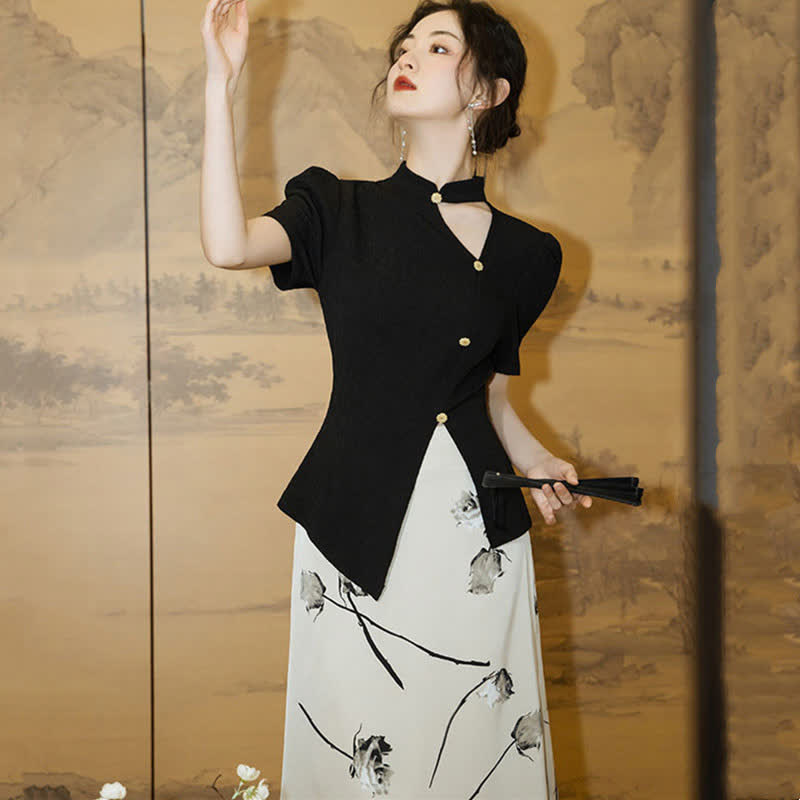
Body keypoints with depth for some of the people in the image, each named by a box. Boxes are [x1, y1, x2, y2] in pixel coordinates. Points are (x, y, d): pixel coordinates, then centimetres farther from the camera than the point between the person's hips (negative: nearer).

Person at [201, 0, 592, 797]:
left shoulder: (525, 254, 9)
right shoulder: (339, 210, 3)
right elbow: (228, 244, -17)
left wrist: (538, 462, 0)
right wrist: (220, 80, -15)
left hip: (480, 540, 2)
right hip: (358, 529, -1)